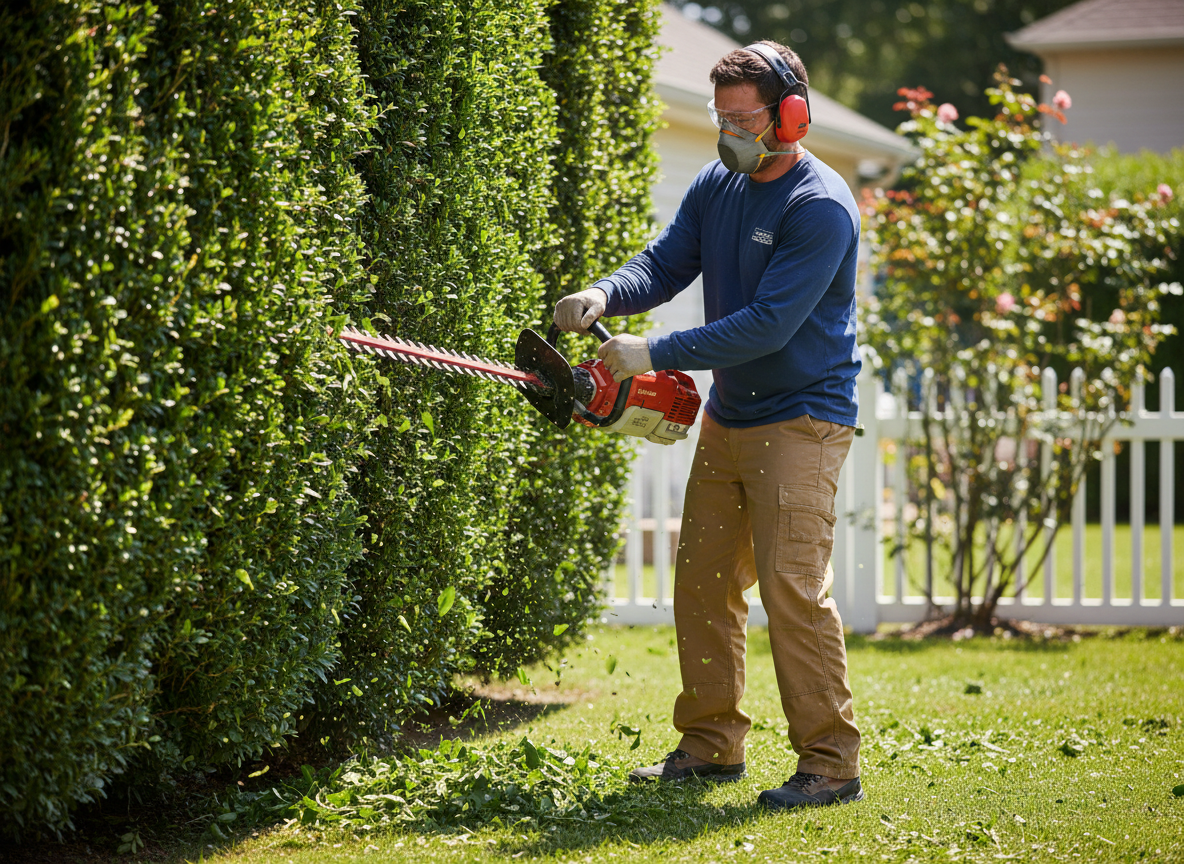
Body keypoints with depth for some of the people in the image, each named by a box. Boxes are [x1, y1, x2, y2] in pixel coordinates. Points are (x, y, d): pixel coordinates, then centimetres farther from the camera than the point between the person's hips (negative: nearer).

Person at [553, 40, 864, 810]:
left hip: (801, 421, -8)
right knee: (703, 581, 10)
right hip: (728, 418, 8)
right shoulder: (718, 186, 8)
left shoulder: (821, 208, -18)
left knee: (794, 589, -13)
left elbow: (769, 324, -24)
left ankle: (831, 764, -8)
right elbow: (665, 264, 5)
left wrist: (657, 355, -24)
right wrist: (605, 297, -18)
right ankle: (712, 746, 20)